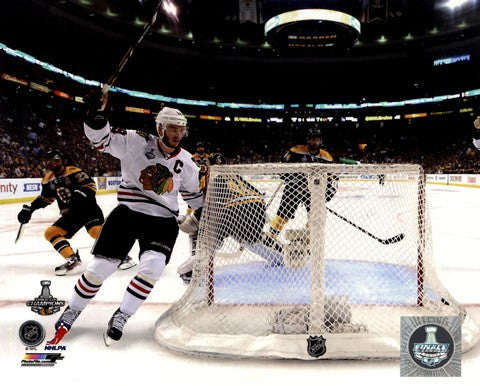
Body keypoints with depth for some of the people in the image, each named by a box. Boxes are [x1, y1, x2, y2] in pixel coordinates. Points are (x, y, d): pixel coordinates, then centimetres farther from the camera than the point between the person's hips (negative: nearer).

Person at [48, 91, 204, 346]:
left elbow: (192, 193, 18)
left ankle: (120, 317, -1)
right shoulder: (136, 142, -7)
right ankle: (71, 312, 24)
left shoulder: (186, 162, 4)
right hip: (127, 213, -2)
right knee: (99, 267, 0)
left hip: (163, 221, 2)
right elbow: (102, 139, -13)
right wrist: (94, 115, -30)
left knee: (152, 267, -20)